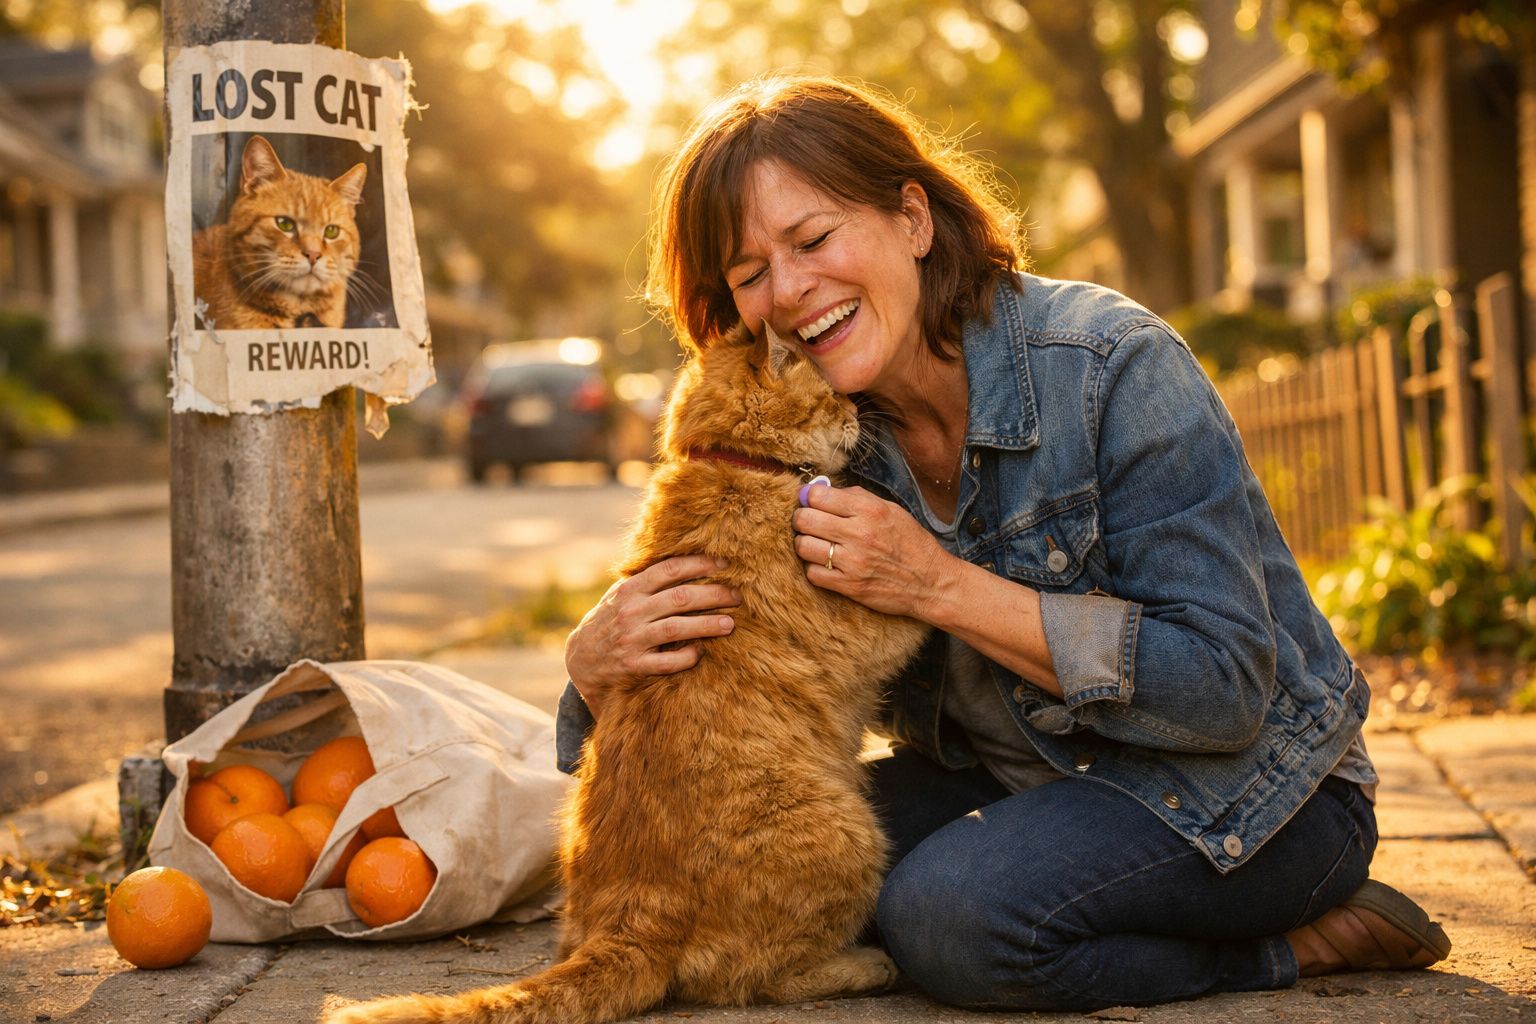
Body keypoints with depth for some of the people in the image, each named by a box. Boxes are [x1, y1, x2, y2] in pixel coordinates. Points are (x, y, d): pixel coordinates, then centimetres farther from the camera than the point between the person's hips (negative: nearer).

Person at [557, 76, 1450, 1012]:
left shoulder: (1110, 365, -21)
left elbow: (1225, 688, -25)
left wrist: (942, 585, -29)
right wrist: (600, 668, -25)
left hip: (1249, 790, -7)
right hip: (1029, 780, 7)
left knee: (952, 914, -30)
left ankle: (1293, 942, -7)